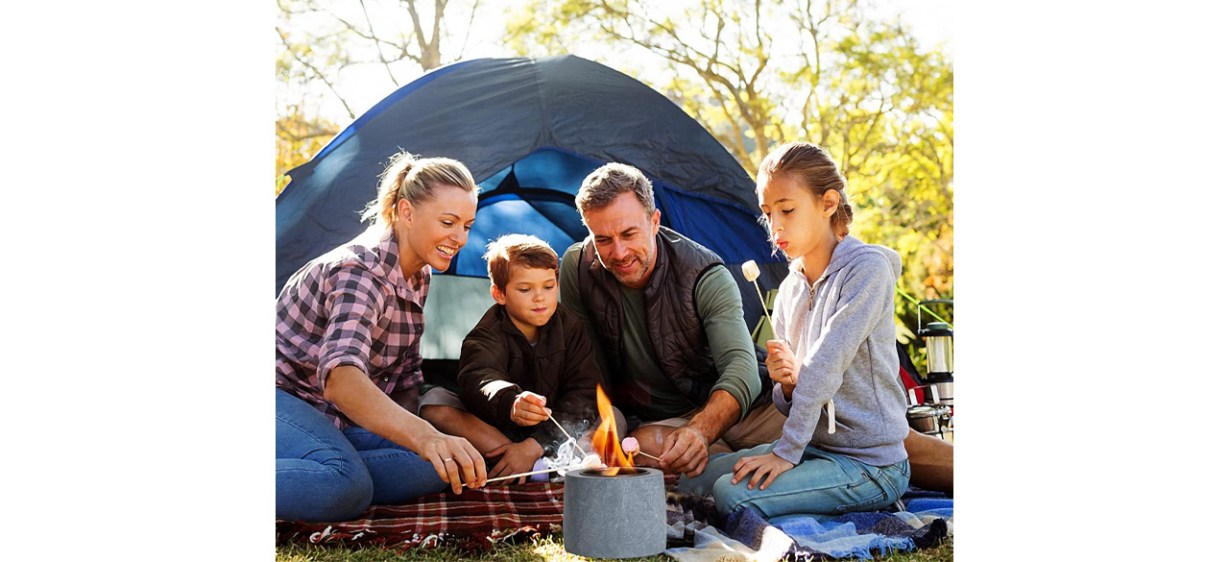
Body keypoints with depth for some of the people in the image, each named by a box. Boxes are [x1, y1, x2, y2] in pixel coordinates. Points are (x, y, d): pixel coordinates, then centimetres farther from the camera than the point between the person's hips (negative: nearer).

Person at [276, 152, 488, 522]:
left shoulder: (419, 275, 3)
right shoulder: (359, 271, -26)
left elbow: (406, 371, 12)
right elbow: (340, 376, -45)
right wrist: (424, 437, -59)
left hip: (338, 419, 9)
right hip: (285, 395, -9)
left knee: (437, 469, -17)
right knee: (345, 486, -37)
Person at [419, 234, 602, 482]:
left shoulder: (570, 327, -1)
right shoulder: (488, 335, -10)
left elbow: (584, 393, -12)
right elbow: (477, 380, -33)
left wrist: (534, 446, -27)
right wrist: (510, 404, -58)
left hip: (552, 435, 1)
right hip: (494, 429, -1)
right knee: (434, 402, -27)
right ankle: (540, 468, -32)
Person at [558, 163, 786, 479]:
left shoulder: (706, 277, -17)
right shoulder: (578, 268, -7)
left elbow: (740, 367, -31)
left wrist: (700, 430, -50)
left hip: (730, 407, -2)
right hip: (656, 421, 2)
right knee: (643, 444, -35)